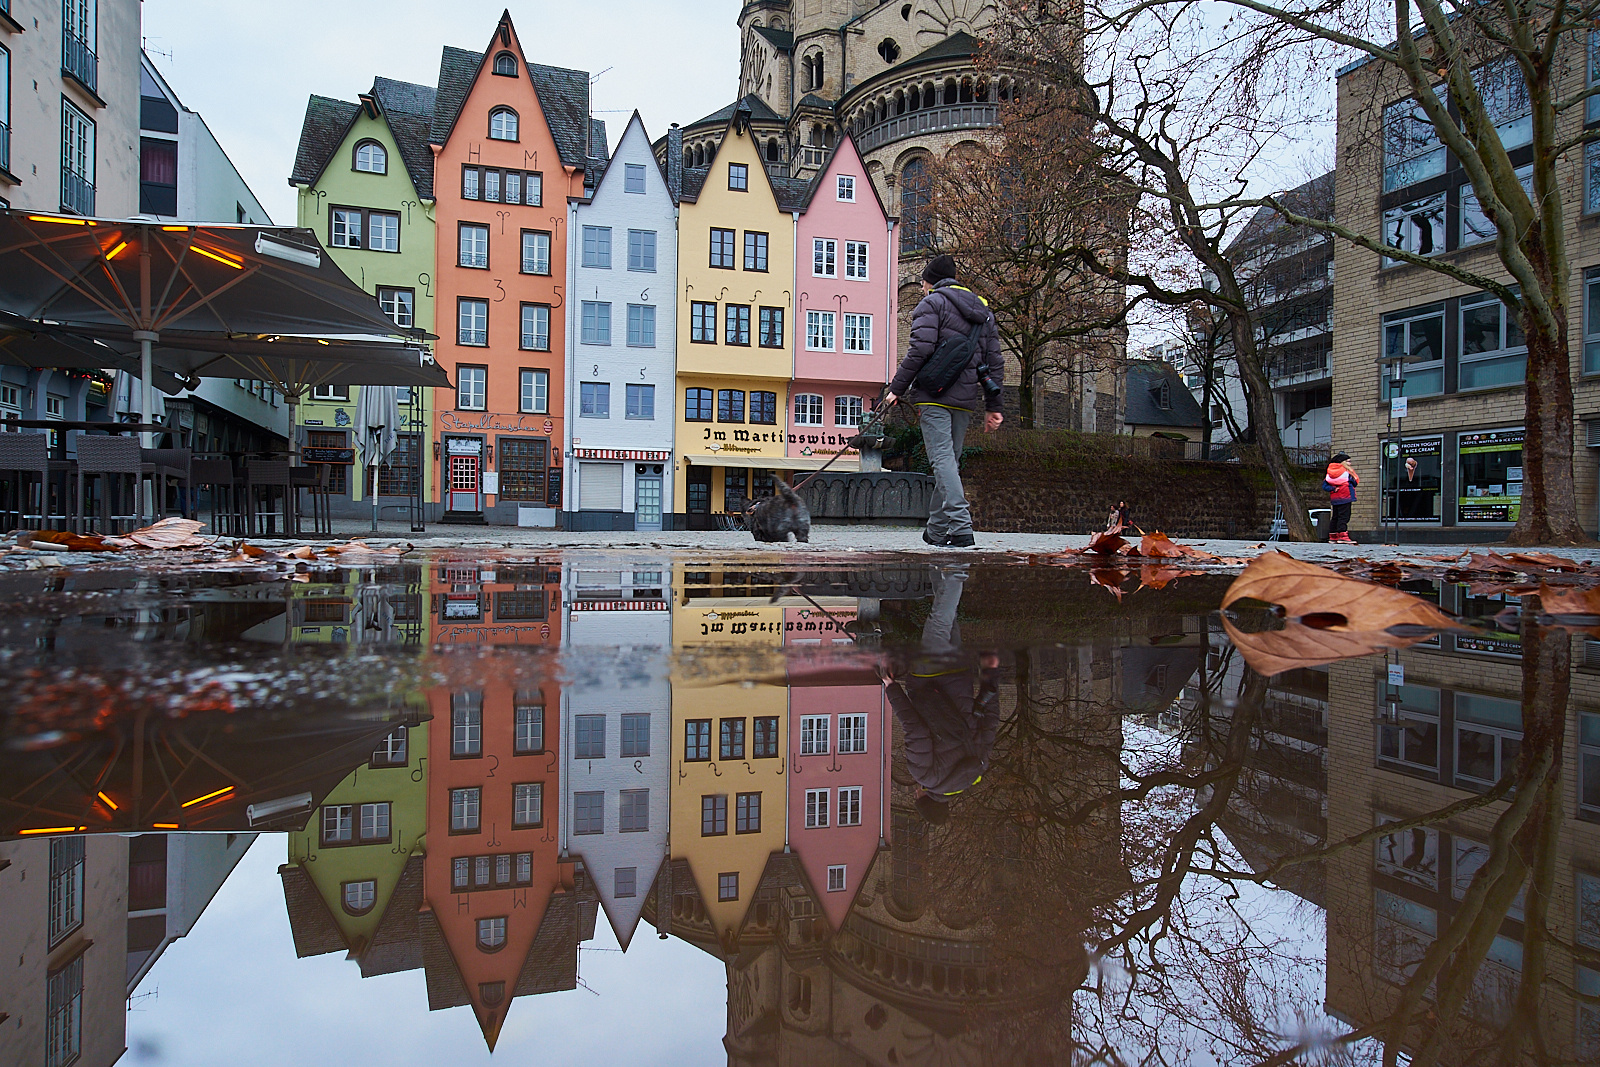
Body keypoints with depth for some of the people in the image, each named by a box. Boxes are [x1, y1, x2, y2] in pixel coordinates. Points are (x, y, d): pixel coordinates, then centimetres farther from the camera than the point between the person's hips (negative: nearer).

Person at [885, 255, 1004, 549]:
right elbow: (994, 361, 19)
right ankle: (937, 530, 17)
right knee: (951, 461, 12)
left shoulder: (931, 304, 2)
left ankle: (961, 528, -23)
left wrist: (897, 388, -7)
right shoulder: (982, 309, 23)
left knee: (942, 459, -12)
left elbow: (919, 350, -13)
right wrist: (993, 407, 20)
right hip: (967, 398, 7)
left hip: (935, 394, -7)